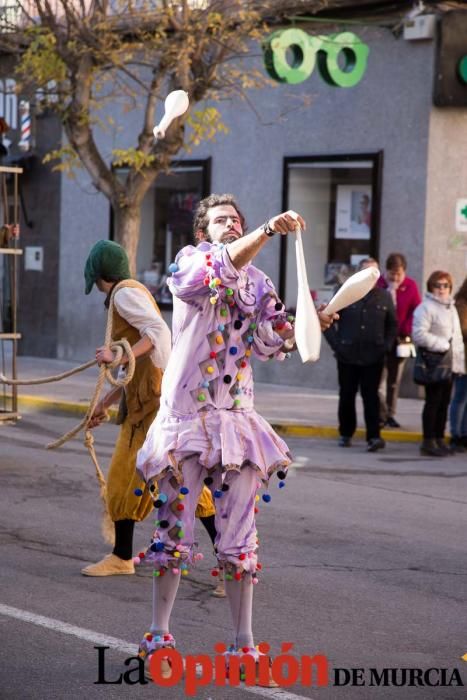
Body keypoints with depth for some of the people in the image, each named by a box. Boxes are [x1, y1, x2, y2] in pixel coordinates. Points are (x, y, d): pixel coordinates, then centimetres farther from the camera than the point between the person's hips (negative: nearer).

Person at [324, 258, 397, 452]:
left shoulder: (384, 297, 5)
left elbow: (393, 325, 15)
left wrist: (385, 345, 3)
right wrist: (336, 344, -4)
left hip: (373, 358, 0)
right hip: (347, 356, 0)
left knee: (371, 397, -7)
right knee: (347, 396, 9)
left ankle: (374, 436, -11)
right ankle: (345, 434, 21)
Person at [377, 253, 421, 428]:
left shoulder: (410, 285, 1)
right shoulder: (378, 284, -4)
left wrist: (407, 333, -7)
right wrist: (389, 291, -15)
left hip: (400, 339, 2)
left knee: (394, 380, 8)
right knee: (380, 378, -8)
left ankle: (390, 415, 15)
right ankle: (381, 414, -7)